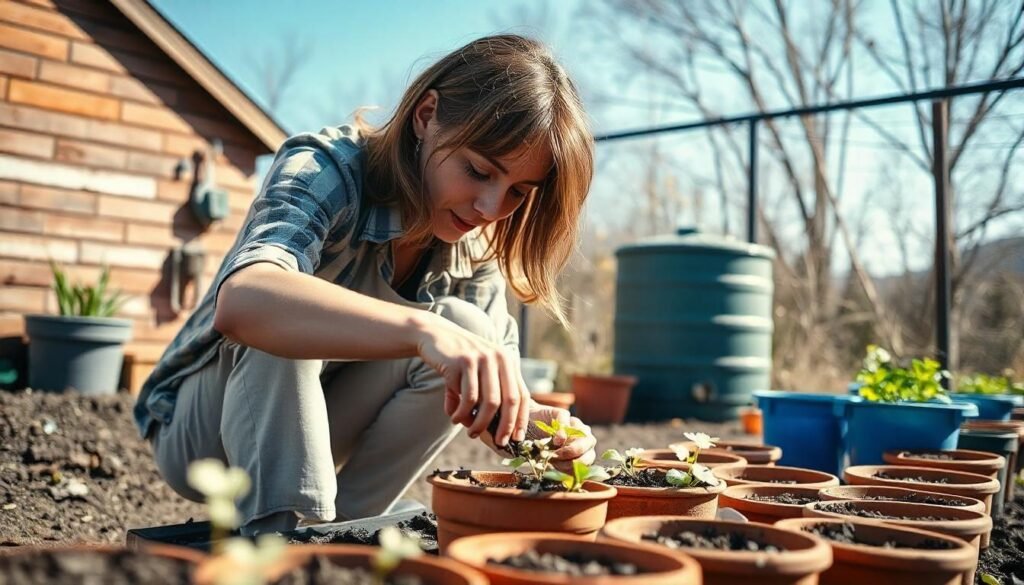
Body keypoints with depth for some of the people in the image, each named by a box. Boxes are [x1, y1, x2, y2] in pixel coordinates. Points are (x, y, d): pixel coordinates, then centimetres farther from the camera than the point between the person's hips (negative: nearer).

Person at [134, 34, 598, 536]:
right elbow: (241, 302, -47)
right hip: (201, 431, -4)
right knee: (285, 317, -34)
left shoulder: (475, 247, -8)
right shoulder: (326, 171, -26)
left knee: (464, 326, -20)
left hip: (313, 441, 5)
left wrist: (533, 420, -32)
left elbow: (497, 380, -9)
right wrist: (420, 328, -59)